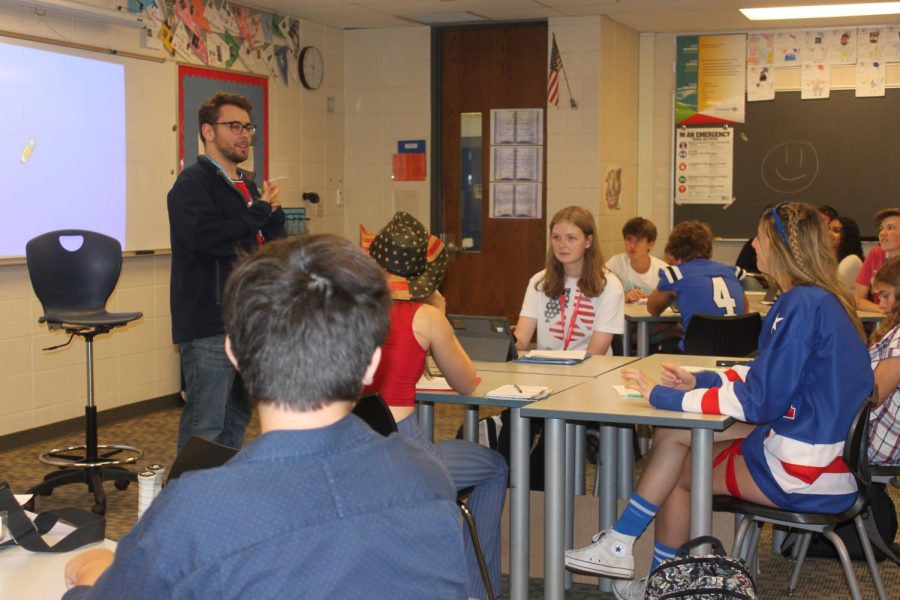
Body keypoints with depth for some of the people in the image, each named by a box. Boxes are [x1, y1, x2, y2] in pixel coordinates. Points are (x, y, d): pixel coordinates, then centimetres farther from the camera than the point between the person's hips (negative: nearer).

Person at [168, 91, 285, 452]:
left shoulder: (249, 185, 19)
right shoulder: (193, 183, -8)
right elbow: (206, 236, -26)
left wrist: (270, 212, -3)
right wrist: (259, 212, -13)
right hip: (209, 325, -9)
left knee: (236, 419, 17)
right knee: (205, 426, -7)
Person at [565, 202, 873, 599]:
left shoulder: (802, 305, -22)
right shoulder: (822, 299, 9)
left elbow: (758, 400, -23)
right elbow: (771, 373, 17)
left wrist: (662, 396, -16)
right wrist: (700, 380, 8)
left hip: (806, 475, -9)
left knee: (678, 474, 5)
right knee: (671, 437, 4)